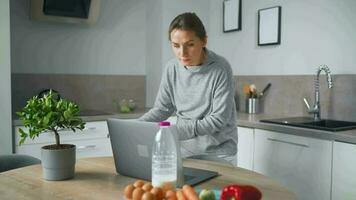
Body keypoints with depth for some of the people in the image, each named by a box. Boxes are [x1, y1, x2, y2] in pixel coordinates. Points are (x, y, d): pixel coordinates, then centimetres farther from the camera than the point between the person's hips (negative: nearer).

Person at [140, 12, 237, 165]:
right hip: (184, 151, 4)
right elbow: (162, 108, 3)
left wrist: (177, 131, -28)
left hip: (217, 154, -3)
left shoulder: (221, 69, -18)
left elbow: (219, 119, -19)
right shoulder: (172, 68, -5)